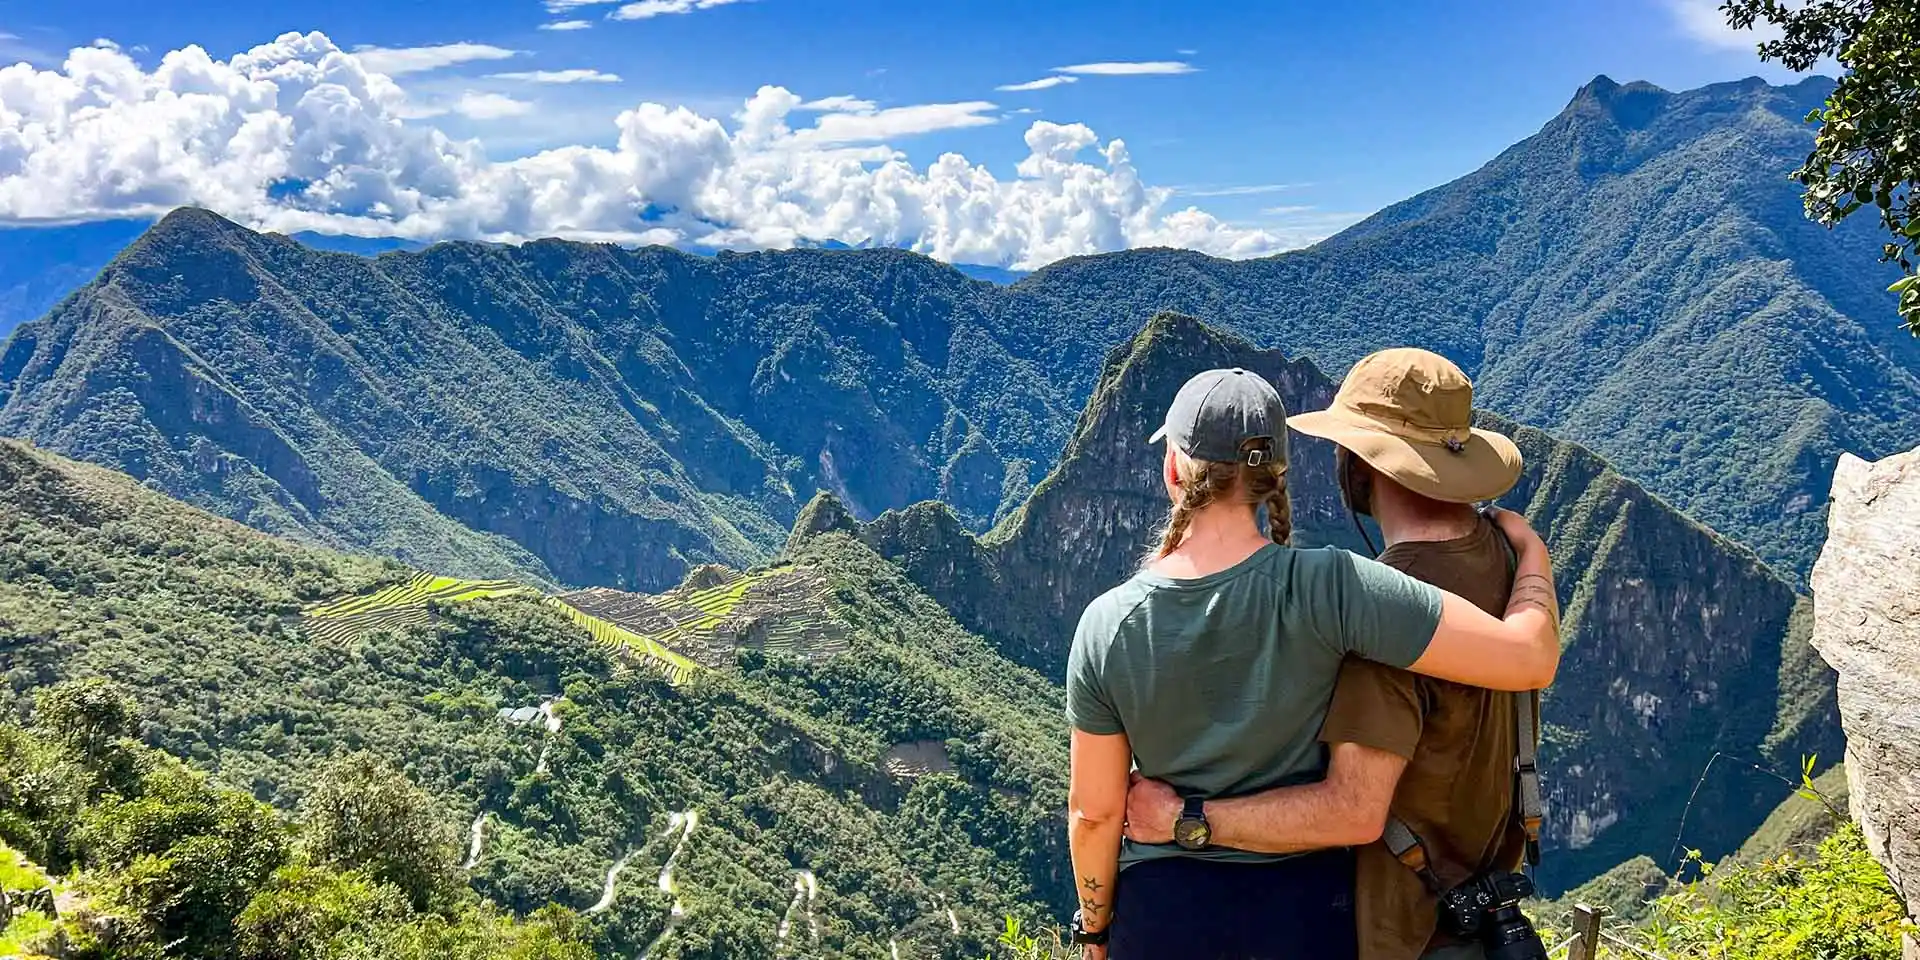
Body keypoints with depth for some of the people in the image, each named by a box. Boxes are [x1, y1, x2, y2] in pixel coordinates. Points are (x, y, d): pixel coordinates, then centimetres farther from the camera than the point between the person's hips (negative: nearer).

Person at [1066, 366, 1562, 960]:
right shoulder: (1327, 589, -22)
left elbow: (1095, 811, -6)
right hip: (1305, 909, 0)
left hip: (1161, 912, 1)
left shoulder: (1107, 624, -15)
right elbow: (1529, 657, -22)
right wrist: (1530, 550, -1)